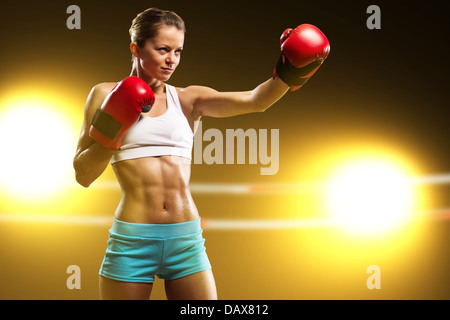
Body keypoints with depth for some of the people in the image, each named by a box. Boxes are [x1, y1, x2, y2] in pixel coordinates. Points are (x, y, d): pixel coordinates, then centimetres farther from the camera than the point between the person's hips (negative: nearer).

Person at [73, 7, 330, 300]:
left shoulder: (189, 99, 9)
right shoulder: (106, 94, 4)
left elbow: (254, 101, -7)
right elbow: (83, 175, 2)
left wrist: (290, 73, -24)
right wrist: (107, 132, -14)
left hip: (187, 242, 2)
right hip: (132, 242, -2)